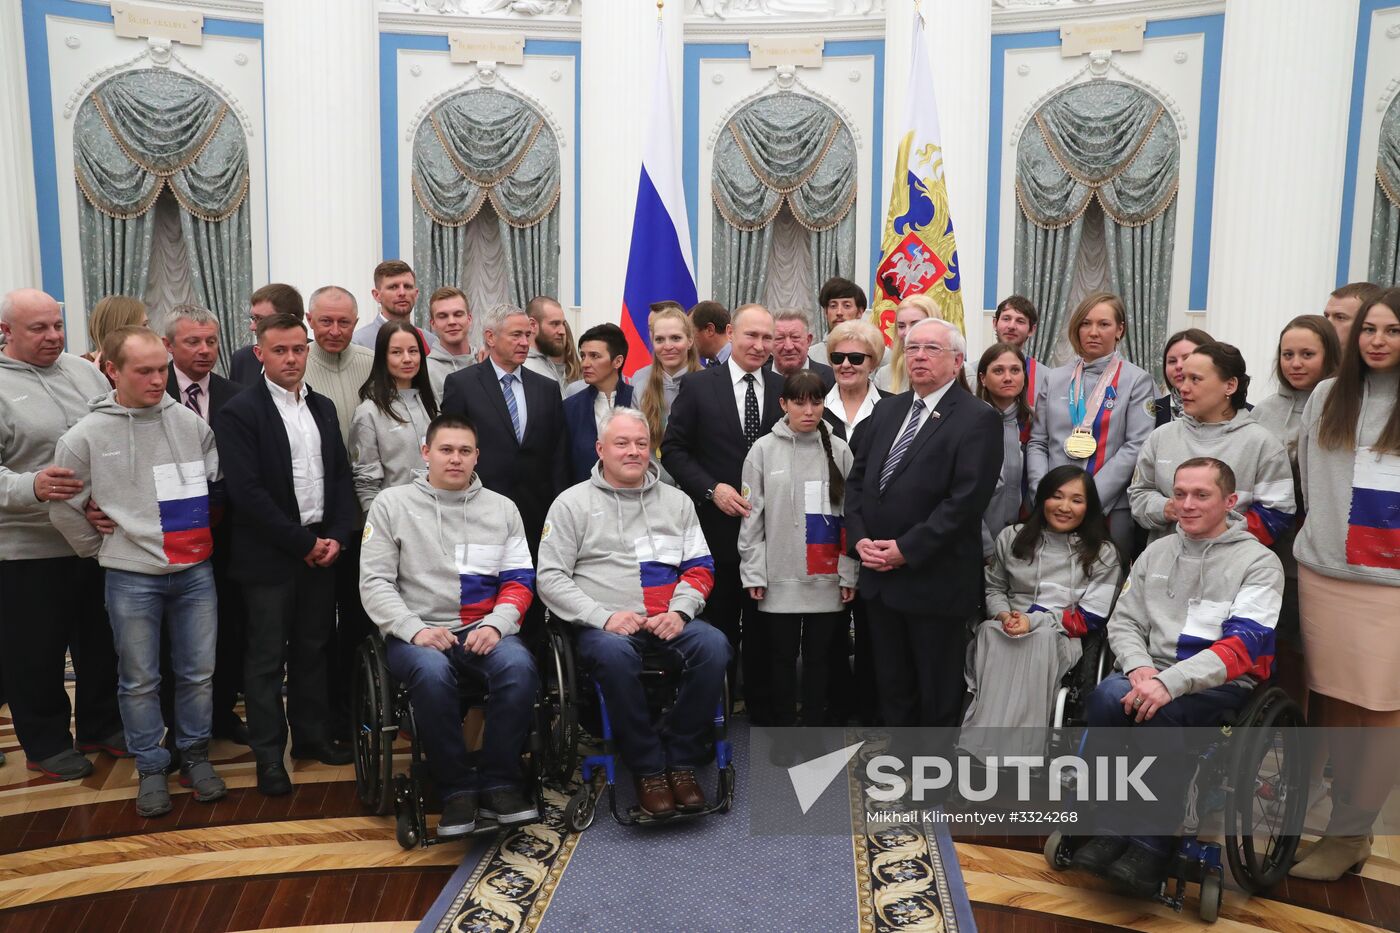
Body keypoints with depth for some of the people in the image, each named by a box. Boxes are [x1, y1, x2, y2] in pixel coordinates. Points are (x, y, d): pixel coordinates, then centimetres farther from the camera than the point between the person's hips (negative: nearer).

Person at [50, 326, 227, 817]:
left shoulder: (191, 423, 0)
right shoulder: (86, 436, -5)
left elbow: (215, 483, 8)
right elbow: (63, 506, 4)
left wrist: (202, 535, 8)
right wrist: (101, 548, 8)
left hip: (195, 571, 2)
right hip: (132, 577, -2)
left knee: (198, 671, 10)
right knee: (139, 680, 9)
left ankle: (195, 755, 28)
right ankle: (150, 768, 25)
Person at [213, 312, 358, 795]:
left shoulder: (323, 407, 10)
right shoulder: (239, 412, -9)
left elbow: (342, 476, 11)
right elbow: (246, 491, -16)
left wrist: (336, 536, -2)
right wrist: (302, 544, -14)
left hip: (321, 549, 5)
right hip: (269, 556, -5)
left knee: (313, 649, 15)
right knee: (266, 658, 5)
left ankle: (312, 735, 28)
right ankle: (269, 755, 16)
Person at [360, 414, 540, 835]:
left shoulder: (502, 508, 14)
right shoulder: (392, 504, 8)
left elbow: (519, 580, 9)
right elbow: (374, 582, 1)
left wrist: (495, 625, -11)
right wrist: (416, 630, -15)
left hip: (484, 630, 2)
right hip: (415, 632, -1)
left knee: (519, 665, -31)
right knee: (432, 672, -36)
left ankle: (498, 784, -15)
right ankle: (456, 789, -17)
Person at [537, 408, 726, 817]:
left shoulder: (675, 500, 18)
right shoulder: (573, 503, 8)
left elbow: (700, 566, 14)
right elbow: (550, 577, 0)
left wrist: (679, 610, -6)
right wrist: (604, 617, -12)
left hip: (670, 621, 3)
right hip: (606, 624, -3)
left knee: (713, 645, -28)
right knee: (614, 654, -37)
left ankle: (681, 762, -14)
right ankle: (648, 769, -20)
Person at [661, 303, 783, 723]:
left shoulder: (785, 390, 6)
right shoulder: (698, 385, -1)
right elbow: (673, 449, -2)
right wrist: (711, 489, -13)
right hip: (717, 527, -2)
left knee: (763, 630, 11)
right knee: (718, 628, 7)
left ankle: (763, 714, 24)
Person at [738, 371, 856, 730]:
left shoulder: (839, 450, 2)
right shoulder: (764, 449, -1)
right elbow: (752, 516, 0)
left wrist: (849, 574, 1)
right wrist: (754, 573, -3)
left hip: (828, 579, 1)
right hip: (779, 579, -1)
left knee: (819, 655, 10)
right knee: (782, 656, 9)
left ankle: (816, 727, 23)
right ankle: (783, 726, 23)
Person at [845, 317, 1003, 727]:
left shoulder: (978, 419, -9)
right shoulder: (887, 410, 12)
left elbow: (965, 500, -18)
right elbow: (857, 481, 11)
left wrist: (906, 550, -18)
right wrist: (859, 539, -3)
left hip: (934, 581, -6)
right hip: (879, 576, 6)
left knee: (938, 691, 9)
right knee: (893, 686, 16)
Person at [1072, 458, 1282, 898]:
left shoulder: (1259, 562, -1)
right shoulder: (1156, 553, 16)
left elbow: (1242, 645, -14)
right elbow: (1124, 622, 14)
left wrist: (1170, 682, -28)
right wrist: (1139, 666, -9)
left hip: (1222, 686, -4)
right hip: (1153, 675, 4)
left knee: (1161, 711, -35)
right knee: (1108, 696, -30)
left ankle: (1153, 843, -21)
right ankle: (1108, 829, -19)